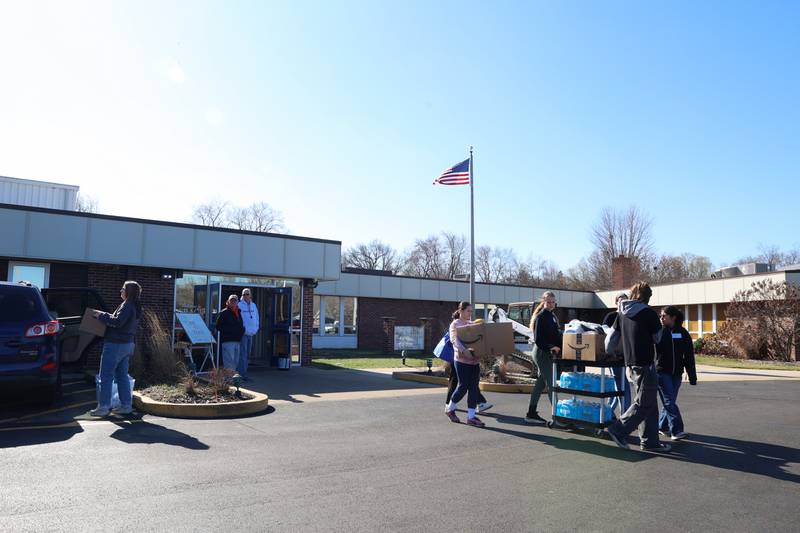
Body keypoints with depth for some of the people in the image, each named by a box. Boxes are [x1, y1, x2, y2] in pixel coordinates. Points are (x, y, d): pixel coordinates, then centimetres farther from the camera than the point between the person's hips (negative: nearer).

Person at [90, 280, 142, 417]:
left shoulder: (127, 306, -17)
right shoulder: (136, 307, 12)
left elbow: (117, 322, -26)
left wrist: (101, 315, -15)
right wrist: (106, 316, 12)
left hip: (115, 344, -9)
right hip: (128, 344, 9)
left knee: (106, 376, -2)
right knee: (122, 375, 14)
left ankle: (103, 407, 2)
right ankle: (126, 405, 16)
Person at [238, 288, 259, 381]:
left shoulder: (253, 305, 12)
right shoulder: (239, 305, -8)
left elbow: (256, 318, 19)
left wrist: (255, 328, 10)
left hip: (251, 333, 7)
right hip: (243, 333, -7)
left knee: (247, 355, 12)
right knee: (243, 354, -8)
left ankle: (243, 372, 20)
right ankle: (242, 374, -5)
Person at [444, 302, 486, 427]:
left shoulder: (472, 324, 16)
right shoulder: (455, 324, -3)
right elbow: (454, 339, -18)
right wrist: (464, 350, -34)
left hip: (475, 360, 6)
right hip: (462, 360, -6)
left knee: (474, 388, 3)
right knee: (463, 387, -3)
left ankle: (471, 417, 7)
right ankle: (450, 408, 20)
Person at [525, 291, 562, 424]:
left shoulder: (553, 317, 15)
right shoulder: (540, 317, -12)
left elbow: (556, 335, 21)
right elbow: (538, 339, -18)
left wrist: (559, 347, 7)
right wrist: (551, 347, -28)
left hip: (548, 354, 9)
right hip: (542, 353, -9)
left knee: (540, 383, 11)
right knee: (551, 384, -8)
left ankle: (531, 414, 18)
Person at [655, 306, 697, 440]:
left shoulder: (683, 333, 3)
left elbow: (689, 356, 5)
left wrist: (692, 377, 4)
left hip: (676, 374, 3)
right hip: (662, 372, -3)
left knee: (669, 401, 10)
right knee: (669, 402, -7)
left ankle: (663, 426, 26)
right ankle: (676, 430, -6)